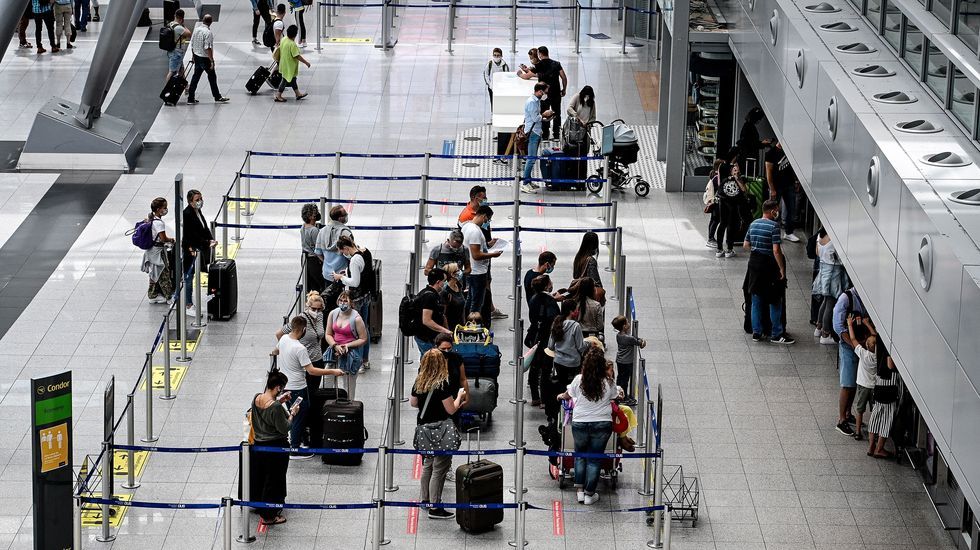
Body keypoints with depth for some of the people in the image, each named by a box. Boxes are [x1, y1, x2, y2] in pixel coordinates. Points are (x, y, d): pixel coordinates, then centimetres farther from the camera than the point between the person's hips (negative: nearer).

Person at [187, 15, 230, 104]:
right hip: (205, 58, -7)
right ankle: (217, 97, 18)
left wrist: (193, 56, 22)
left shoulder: (196, 29, 2)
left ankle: (191, 98, 11)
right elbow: (208, 48, -23)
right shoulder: (208, 32, -21)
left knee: (196, 77, 11)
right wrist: (212, 61, -17)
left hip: (196, 56, 7)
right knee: (212, 77, 8)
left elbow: (192, 44, 10)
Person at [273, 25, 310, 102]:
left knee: (292, 79, 21)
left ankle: (298, 94, 34)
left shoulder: (283, 39, -3)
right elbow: (297, 56, -28)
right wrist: (306, 62, -18)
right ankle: (278, 96, 10)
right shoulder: (292, 44, -29)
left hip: (284, 63, 9)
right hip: (289, 66, -9)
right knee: (285, 81, 3)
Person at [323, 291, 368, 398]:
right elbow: (328, 335, 9)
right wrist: (335, 346, -10)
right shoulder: (333, 314, 4)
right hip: (334, 351, 4)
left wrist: (347, 345, -16)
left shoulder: (356, 318, -10)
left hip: (351, 354, -4)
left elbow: (363, 339, -6)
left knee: (349, 388, 1)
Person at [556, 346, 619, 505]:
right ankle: (589, 494, 14)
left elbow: (568, 395, 9)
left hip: (580, 423, 0)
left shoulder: (579, 380, -11)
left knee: (580, 455, 20)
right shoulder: (608, 382, -11)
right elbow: (615, 396, 10)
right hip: (602, 424, 0)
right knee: (595, 459, 9)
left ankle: (580, 491, 19)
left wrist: (561, 396, 32)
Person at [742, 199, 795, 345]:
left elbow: (745, 245, 11)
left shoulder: (753, 224, 5)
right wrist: (782, 268, -13)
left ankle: (756, 332, 15)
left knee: (756, 301, 12)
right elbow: (776, 250, -20)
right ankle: (777, 334, 8)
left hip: (754, 263, 6)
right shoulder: (773, 226, -16)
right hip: (769, 266, -6)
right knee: (775, 302, 5)